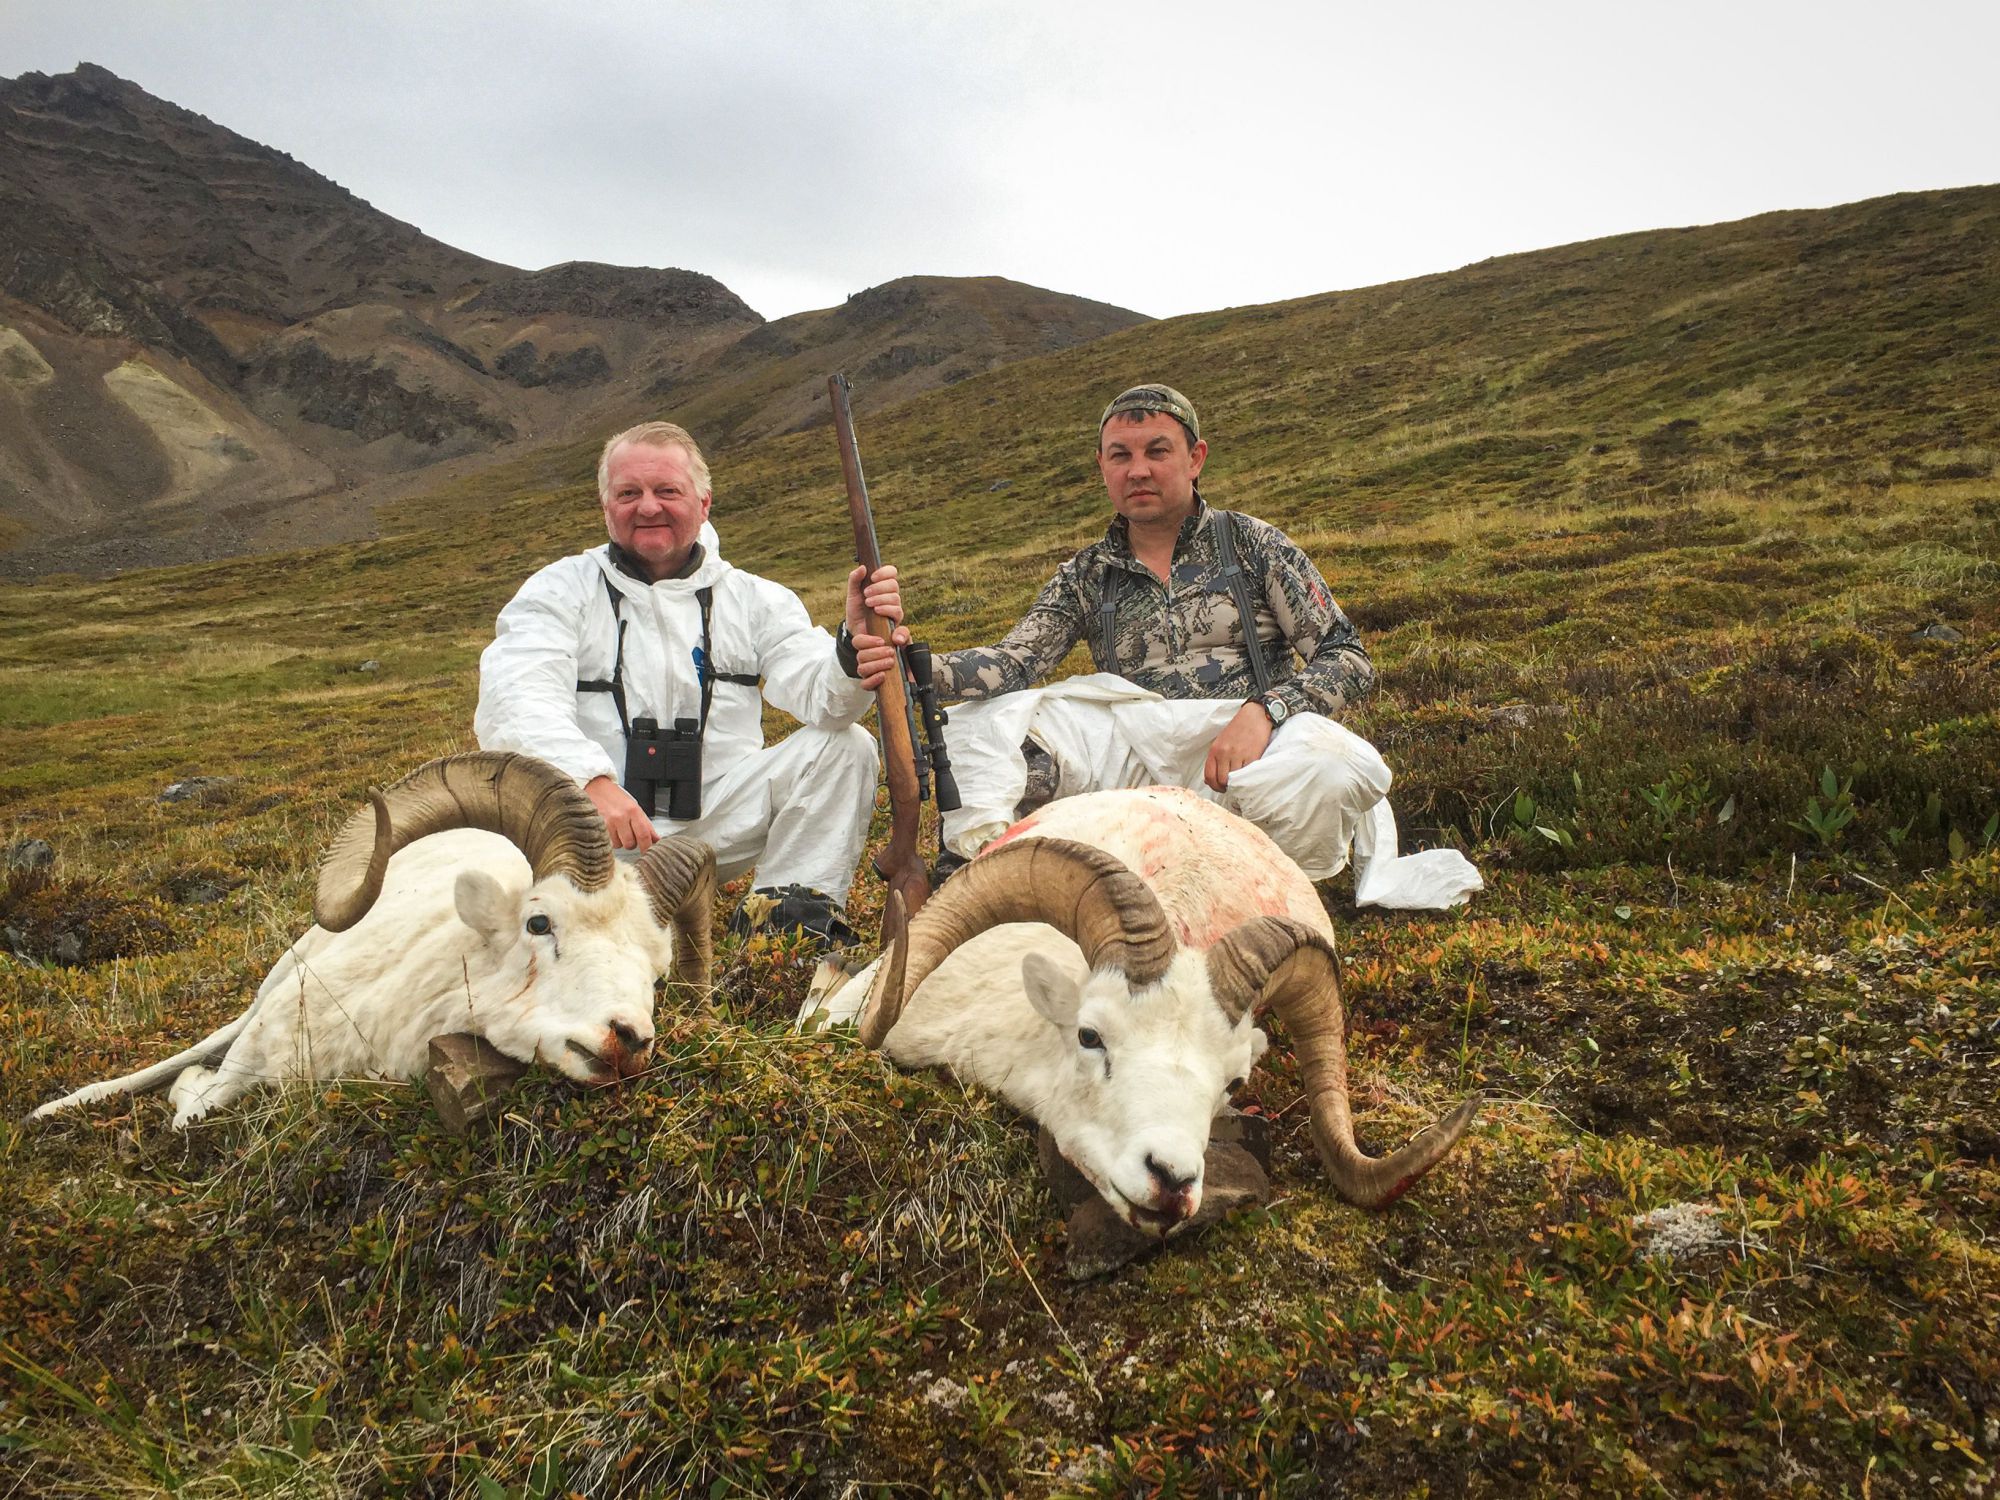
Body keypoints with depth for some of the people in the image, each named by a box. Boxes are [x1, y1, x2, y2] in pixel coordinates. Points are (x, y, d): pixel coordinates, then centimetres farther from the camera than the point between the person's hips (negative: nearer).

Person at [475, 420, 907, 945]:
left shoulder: (754, 598, 12)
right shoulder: (560, 591, 7)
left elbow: (818, 693, -4)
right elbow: (515, 701, -11)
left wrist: (853, 651, -30)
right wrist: (590, 780, -32)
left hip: (720, 821, 2)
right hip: (598, 835, -2)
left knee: (847, 745, -15)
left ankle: (791, 910, -20)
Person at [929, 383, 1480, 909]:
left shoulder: (1251, 544, 9)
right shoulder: (1084, 577, 15)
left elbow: (1349, 660, 2)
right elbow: (1012, 662, 2)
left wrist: (1263, 710, -18)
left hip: (1244, 752, -1)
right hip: (1134, 761, 2)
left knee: (1336, 764, -35)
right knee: (981, 717, -16)